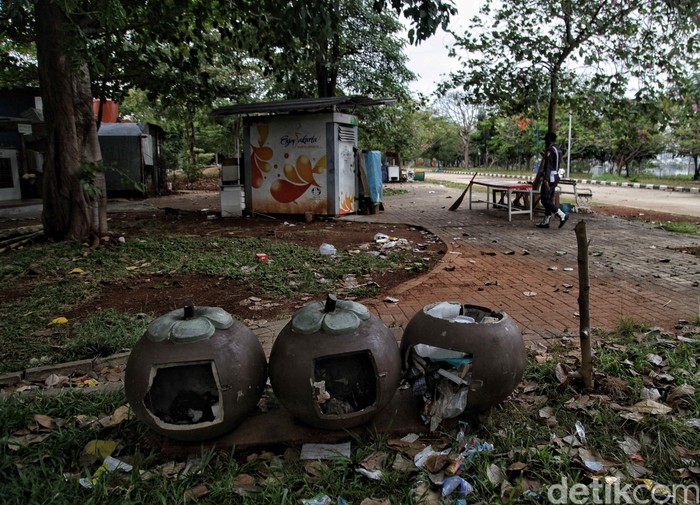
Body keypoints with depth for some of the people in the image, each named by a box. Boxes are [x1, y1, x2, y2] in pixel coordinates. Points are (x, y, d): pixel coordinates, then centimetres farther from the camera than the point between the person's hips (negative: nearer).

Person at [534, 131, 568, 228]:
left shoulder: (550, 150, -14)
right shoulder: (558, 149, 15)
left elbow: (548, 166, -22)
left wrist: (545, 180, -26)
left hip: (549, 178, -10)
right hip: (555, 177, 10)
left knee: (545, 200, -8)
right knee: (549, 200, 10)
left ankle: (562, 215, -11)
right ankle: (545, 221, 13)